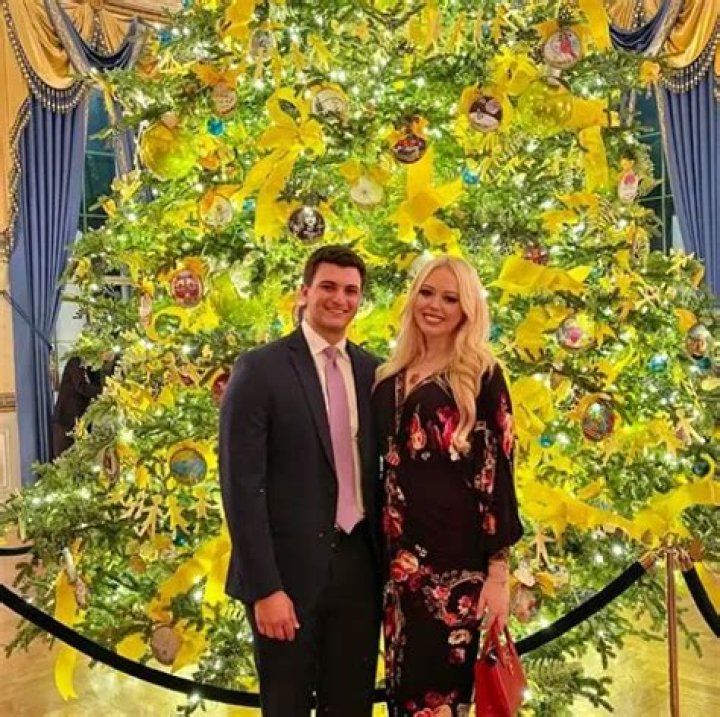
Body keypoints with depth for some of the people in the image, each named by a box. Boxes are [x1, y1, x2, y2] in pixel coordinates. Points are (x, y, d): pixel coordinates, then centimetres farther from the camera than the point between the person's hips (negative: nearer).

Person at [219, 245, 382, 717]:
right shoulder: (260, 370, -10)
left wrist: (387, 560, 8)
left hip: (359, 564, 5)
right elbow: (241, 485, -14)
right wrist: (265, 587, -17)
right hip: (290, 568, -4)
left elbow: (378, 469, 12)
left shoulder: (373, 372, 6)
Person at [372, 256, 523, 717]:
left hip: (456, 554, -5)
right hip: (398, 552, 5)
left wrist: (499, 571, -13)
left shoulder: (481, 376, -6)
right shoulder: (391, 375, 9)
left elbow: (498, 473, -9)